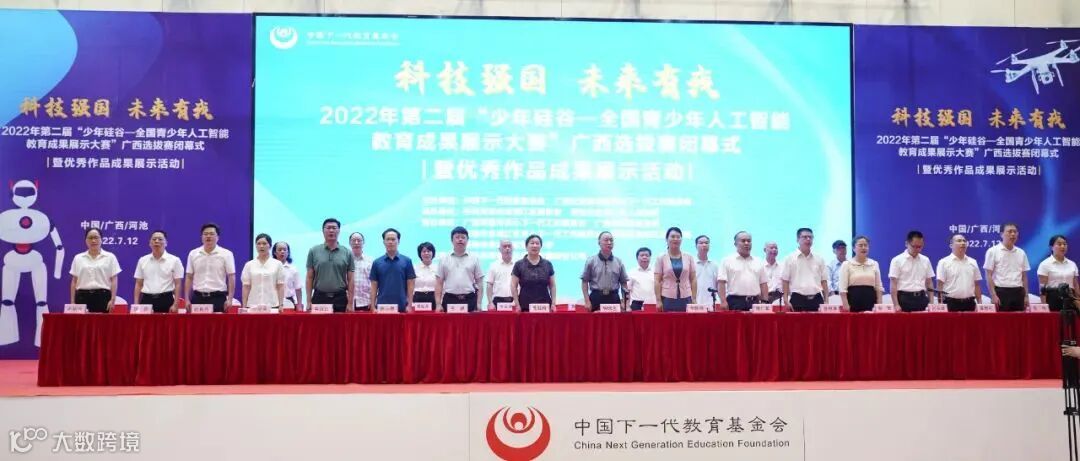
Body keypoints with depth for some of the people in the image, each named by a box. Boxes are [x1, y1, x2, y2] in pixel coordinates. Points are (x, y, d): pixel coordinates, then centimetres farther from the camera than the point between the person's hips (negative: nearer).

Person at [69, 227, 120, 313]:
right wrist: (72, 301, 4)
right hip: (83, 297, 2)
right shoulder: (78, 258, 11)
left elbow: (113, 280, 1)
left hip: (102, 296, -2)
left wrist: (113, 299, -8)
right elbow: (74, 281, 11)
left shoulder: (110, 257, 4)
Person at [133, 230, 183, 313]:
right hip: (147, 300, 3)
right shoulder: (142, 260, 10)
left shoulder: (174, 260, 0)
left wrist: (175, 305, -10)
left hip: (166, 300, -3)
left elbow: (178, 284, -2)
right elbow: (138, 284, 12)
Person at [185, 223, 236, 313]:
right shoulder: (193, 254, 8)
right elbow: (189, 278, 10)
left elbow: (231, 278, -3)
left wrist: (229, 299, -10)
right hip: (198, 298, 3)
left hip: (218, 298, -2)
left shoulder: (226, 254, -1)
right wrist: (187, 299, 3)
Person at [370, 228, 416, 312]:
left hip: (401, 307, -1)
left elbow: (410, 284, 3)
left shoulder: (407, 261, 4)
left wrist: (409, 305, -6)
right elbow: (374, 286, 7)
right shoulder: (377, 262, 8)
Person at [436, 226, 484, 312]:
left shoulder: (474, 259, 9)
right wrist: (438, 304, -1)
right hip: (449, 299, 0)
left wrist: (478, 304, -2)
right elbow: (439, 283, 8)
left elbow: (479, 283, 8)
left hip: (469, 300, 0)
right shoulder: (444, 260, 10)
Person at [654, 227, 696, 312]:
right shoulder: (661, 258, 2)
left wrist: (694, 299, 3)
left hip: (686, 299, 2)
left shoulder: (688, 258, 8)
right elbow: (657, 281, 0)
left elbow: (693, 279, 9)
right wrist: (658, 300, -7)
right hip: (667, 299, -2)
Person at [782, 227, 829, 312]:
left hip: (816, 299, 3)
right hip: (798, 299, -3)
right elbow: (785, 281, 0)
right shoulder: (790, 259, 2)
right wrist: (786, 301, -7)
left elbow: (824, 281, 12)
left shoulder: (819, 259, 11)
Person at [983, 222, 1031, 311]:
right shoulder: (993, 251, -2)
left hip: (1018, 293, 5)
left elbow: (1024, 276, 15)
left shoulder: (1021, 253, 12)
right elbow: (989, 275, -5)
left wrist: (1026, 295, 8)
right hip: (1001, 292, -4)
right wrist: (993, 295, -13)